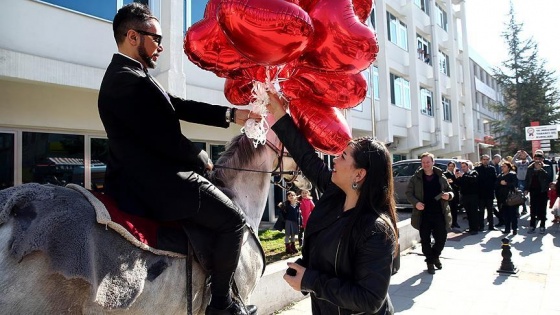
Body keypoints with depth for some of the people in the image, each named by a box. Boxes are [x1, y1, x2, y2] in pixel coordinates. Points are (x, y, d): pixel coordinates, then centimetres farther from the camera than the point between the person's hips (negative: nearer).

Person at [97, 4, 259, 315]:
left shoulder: (125, 76, 12)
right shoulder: (130, 81, -21)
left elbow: (181, 106, 10)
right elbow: (168, 141, -23)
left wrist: (232, 115, 7)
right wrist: (204, 161, -4)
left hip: (144, 179, 11)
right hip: (157, 186, -11)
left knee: (218, 207, 28)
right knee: (233, 220, 0)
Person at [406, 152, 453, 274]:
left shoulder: (441, 177, 6)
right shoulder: (416, 178, 1)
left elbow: (450, 190, 14)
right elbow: (408, 193, 3)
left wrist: (449, 195, -10)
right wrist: (415, 202, -16)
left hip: (439, 214, 1)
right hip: (423, 214, -1)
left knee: (442, 238, 5)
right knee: (425, 240, 5)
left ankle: (435, 256, 33)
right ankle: (430, 262, 23)